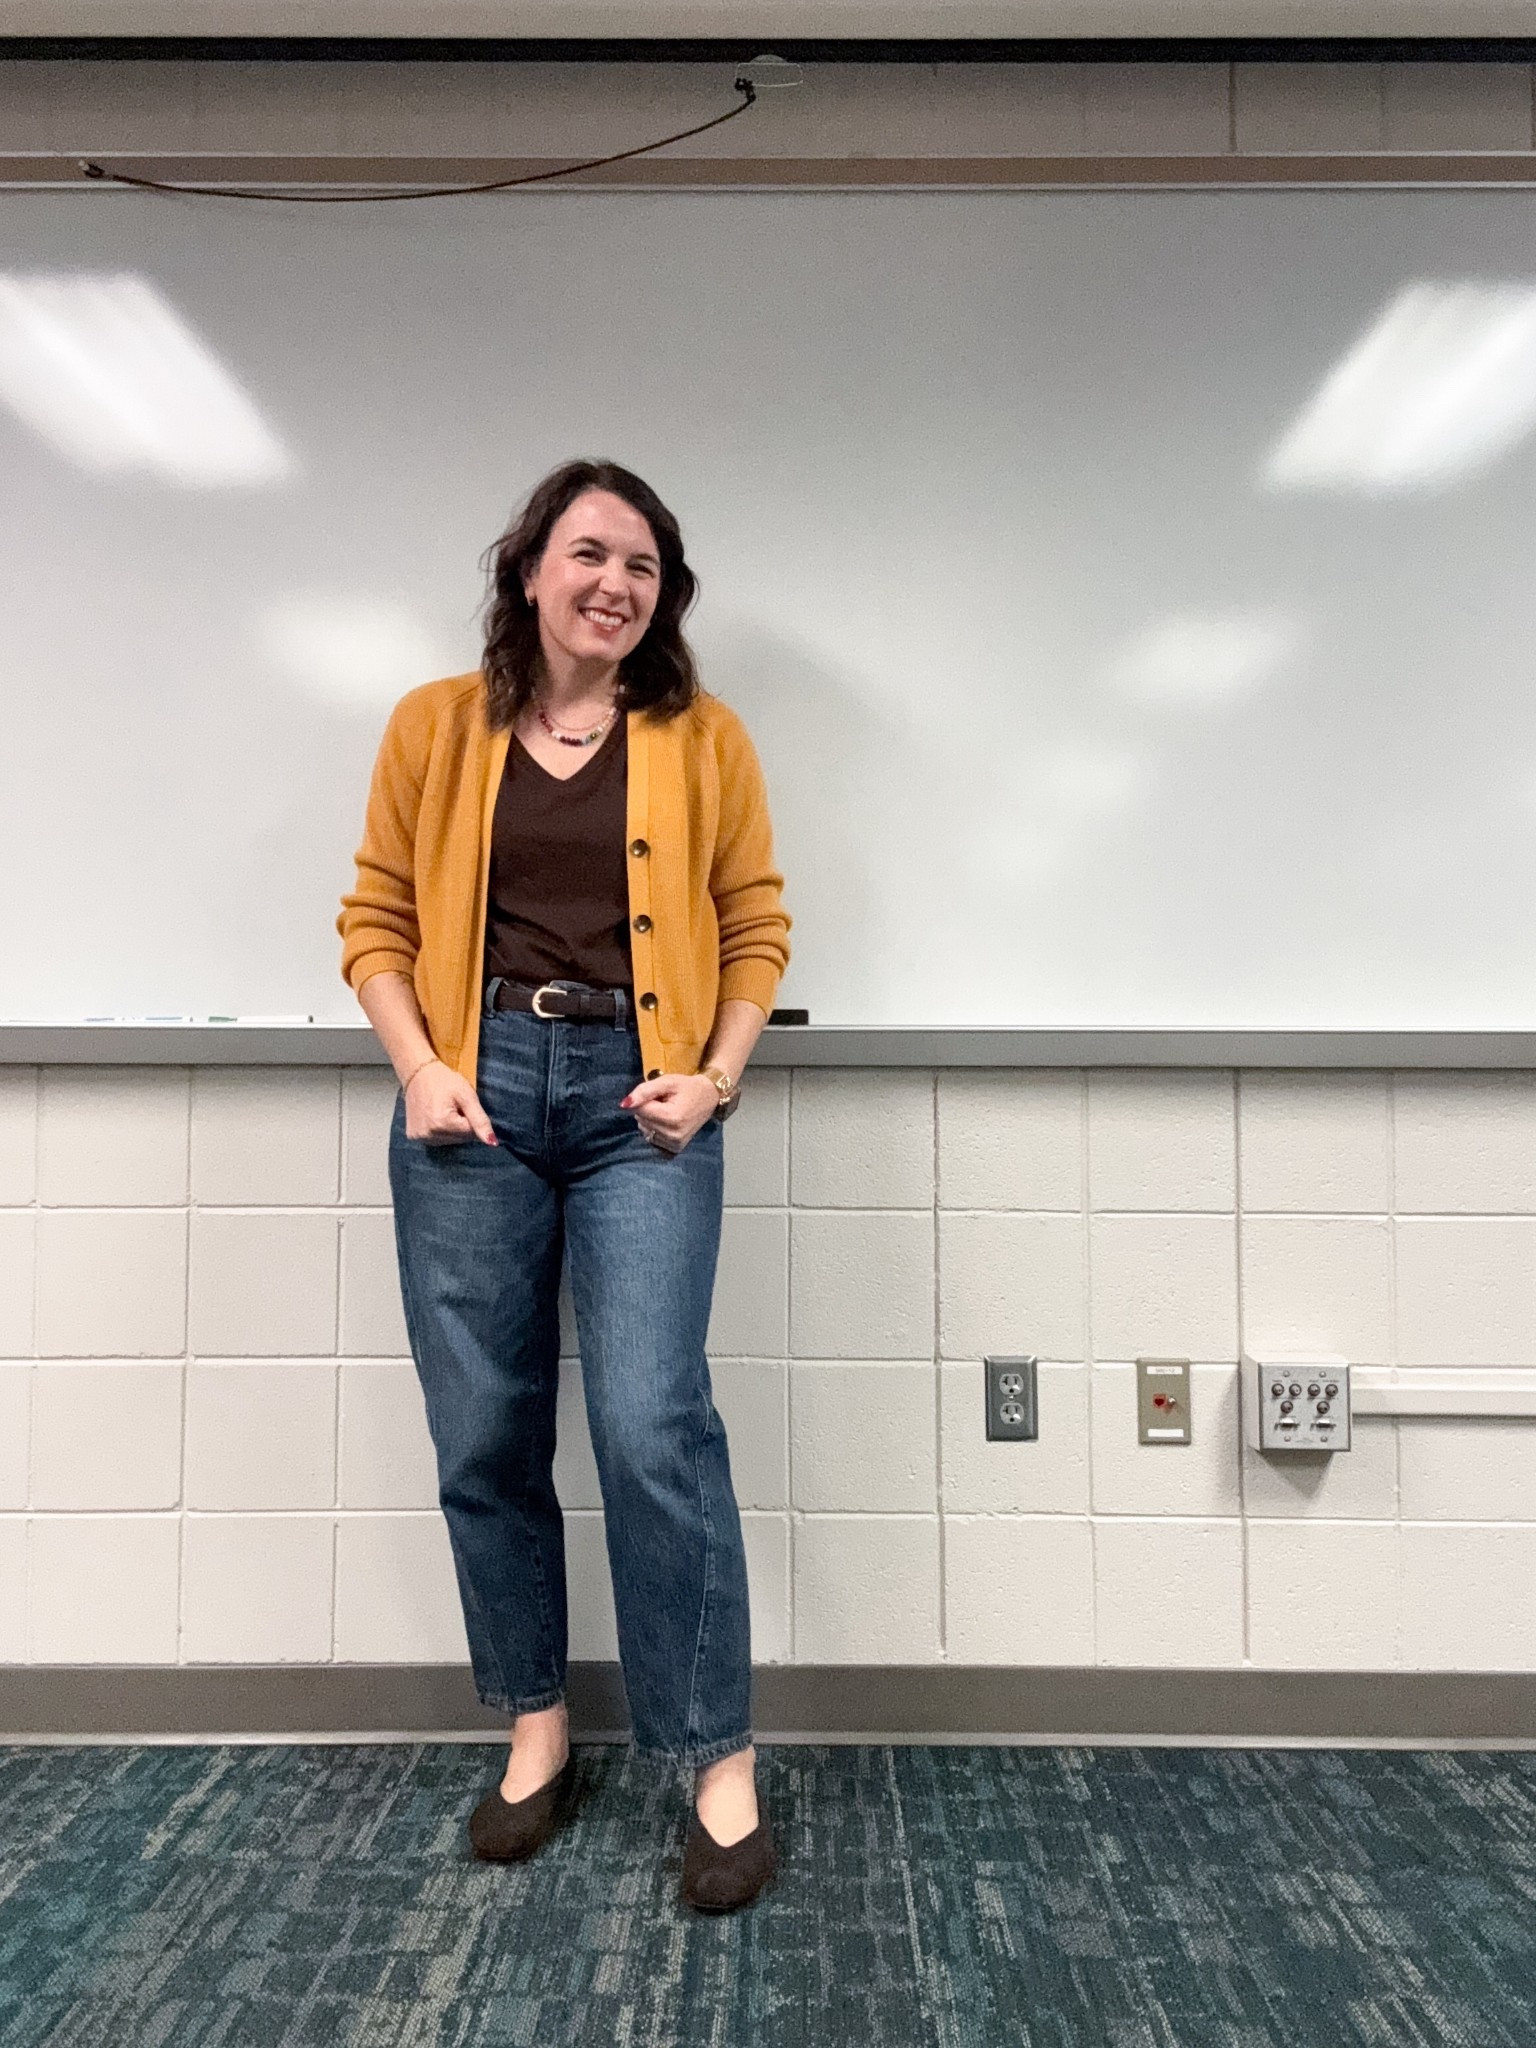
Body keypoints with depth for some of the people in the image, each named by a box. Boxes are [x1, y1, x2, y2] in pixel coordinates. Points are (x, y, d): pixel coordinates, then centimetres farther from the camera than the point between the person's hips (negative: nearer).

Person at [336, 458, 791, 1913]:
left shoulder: (703, 738, 6)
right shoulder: (435, 726, 7)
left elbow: (756, 929, 6)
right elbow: (375, 919, 8)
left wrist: (716, 1077, -7)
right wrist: (420, 1067, -6)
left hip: (638, 1098, -1)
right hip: (473, 1094, 2)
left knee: (653, 1425, -9)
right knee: (482, 1437, 7)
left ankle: (720, 1762, 10)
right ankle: (535, 1729, 29)